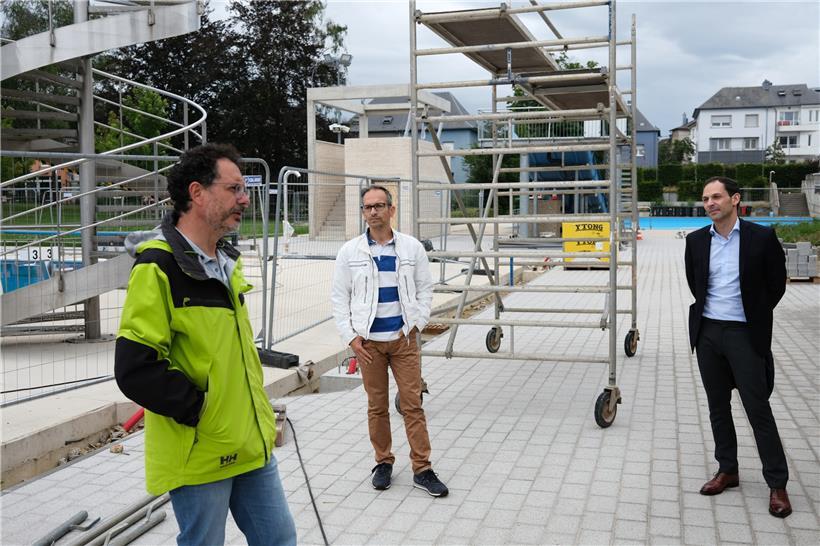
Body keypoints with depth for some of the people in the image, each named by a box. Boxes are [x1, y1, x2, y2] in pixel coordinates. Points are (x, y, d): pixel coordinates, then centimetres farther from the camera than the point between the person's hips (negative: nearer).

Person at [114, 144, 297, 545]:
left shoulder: (226, 261, 9)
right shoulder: (158, 267, -17)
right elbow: (135, 369, -23)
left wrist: (257, 413, 13)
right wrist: (202, 411, -18)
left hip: (251, 446, 8)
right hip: (199, 455, -8)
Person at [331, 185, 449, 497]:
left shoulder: (412, 248, 3)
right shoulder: (350, 251, 2)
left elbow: (425, 288, 9)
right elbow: (340, 297, 4)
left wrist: (417, 323, -2)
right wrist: (351, 337, -4)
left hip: (404, 339, 0)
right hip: (368, 340, 0)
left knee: (412, 404, 0)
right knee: (377, 406, 9)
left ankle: (422, 469, 6)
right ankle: (383, 462, 24)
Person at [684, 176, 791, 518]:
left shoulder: (761, 237, -8)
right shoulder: (696, 241, 3)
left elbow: (776, 284, 1)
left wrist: (755, 316, 6)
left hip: (745, 334, -4)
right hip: (707, 332, 4)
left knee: (758, 408, 0)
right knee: (718, 407, 13)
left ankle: (777, 484, 10)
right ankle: (727, 470, 26)